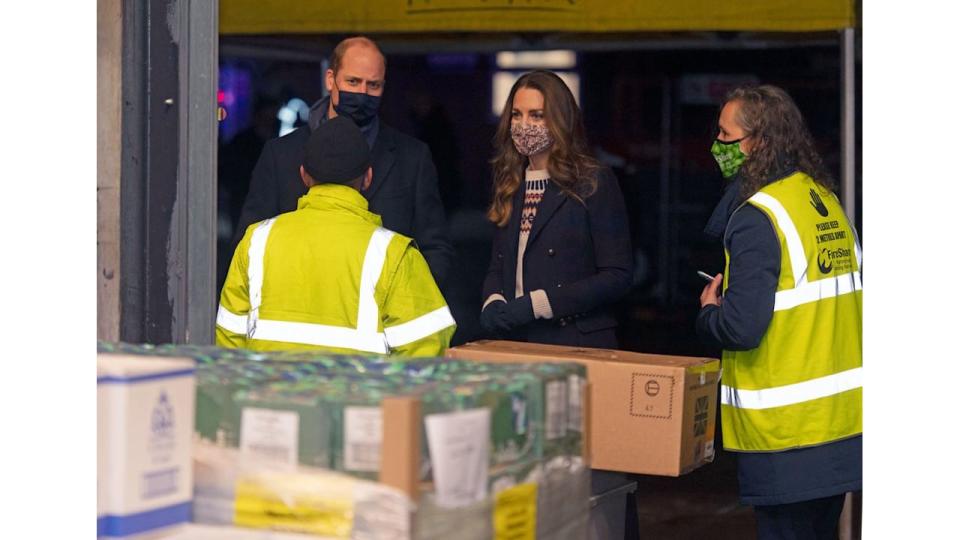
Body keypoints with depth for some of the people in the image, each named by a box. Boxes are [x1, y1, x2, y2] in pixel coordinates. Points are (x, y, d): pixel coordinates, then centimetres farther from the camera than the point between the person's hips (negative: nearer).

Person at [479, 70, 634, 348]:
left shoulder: (594, 182, -6)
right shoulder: (510, 184, 13)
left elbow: (618, 275, -11)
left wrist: (535, 304, -17)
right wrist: (493, 303, -5)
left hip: (578, 345, -5)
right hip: (515, 343, 5)